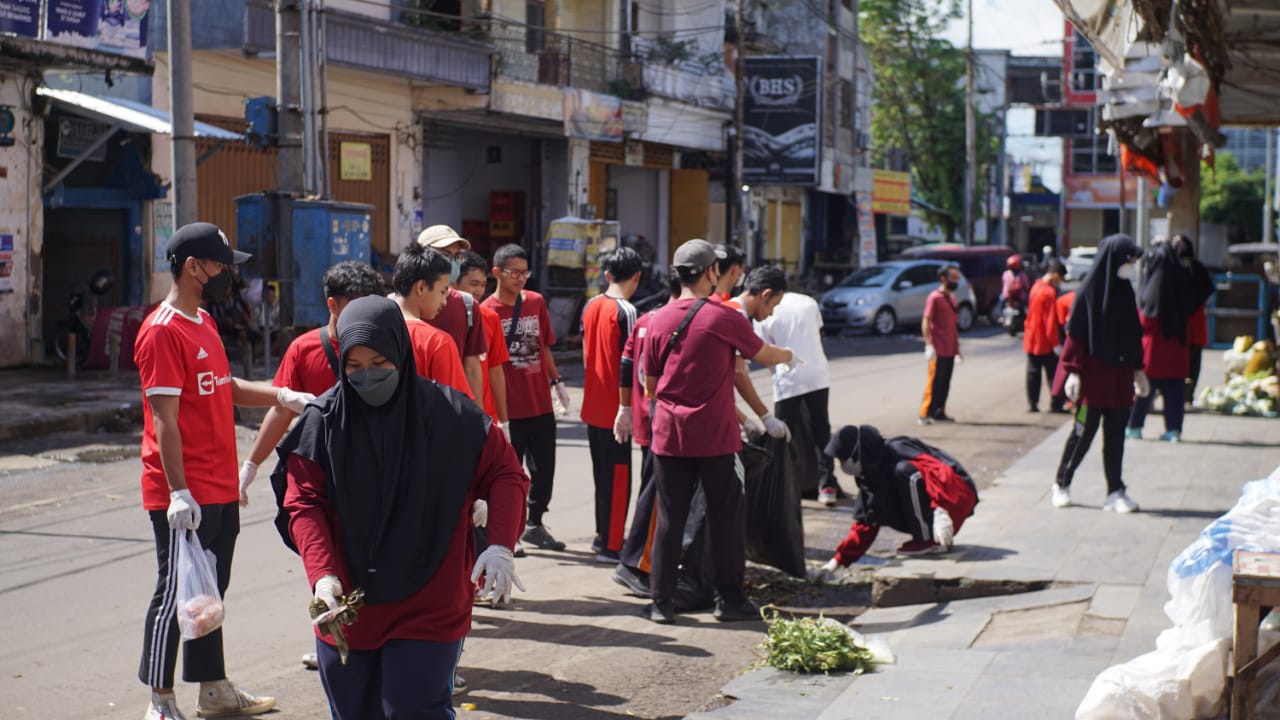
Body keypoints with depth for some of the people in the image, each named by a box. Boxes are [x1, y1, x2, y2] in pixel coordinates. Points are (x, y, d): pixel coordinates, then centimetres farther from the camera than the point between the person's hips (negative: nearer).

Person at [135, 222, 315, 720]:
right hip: (185, 496, -9)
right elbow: (164, 419, -20)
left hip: (220, 491, 10)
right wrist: (179, 492, -23)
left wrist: (281, 396, 8)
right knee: (175, 594, -2)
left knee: (210, 591, 17)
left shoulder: (204, 322, 14)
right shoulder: (162, 332, -16)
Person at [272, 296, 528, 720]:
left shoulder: (448, 413, -6)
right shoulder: (323, 420, -3)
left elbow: (504, 473, 1)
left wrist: (500, 545, -14)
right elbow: (303, 503, -5)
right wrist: (321, 574, -20)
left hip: (428, 609, -2)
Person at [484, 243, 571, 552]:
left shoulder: (536, 302, 6)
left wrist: (557, 381, 13)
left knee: (544, 469, 13)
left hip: (541, 403, 5)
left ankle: (535, 525, 29)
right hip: (509, 407, -5)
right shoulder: (487, 310, -10)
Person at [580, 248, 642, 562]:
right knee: (618, 475, -1)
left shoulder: (591, 306, 7)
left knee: (602, 471, 18)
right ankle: (611, 545, 2)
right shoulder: (626, 311, -16)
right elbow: (628, 362, -18)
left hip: (593, 404, 8)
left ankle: (602, 535, 27)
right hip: (615, 406, -8)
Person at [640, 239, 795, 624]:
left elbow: (650, 383, 11)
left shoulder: (659, 320, 3)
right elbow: (764, 355, 5)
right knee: (726, 518, 7)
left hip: (669, 434, 4)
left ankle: (662, 602, 9)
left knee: (669, 520, 7)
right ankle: (730, 599, 12)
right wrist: (788, 355, 27)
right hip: (715, 437, -4)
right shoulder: (723, 318, -9)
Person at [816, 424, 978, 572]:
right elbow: (865, 523, 13)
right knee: (879, 507, 1)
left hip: (957, 498, -9)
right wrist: (837, 561, 9)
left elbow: (940, 471, -33)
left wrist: (940, 512, -44)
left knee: (904, 470, -27)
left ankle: (929, 540, -20)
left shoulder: (897, 450, -19)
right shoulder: (870, 476, 9)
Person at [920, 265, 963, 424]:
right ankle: (925, 414, -6)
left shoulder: (951, 298, 16)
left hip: (950, 350, 8)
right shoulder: (934, 298, -10)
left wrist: (957, 347, 21)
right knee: (935, 382, -8)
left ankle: (939, 413, 17)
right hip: (938, 350, -8)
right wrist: (929, 345, -23)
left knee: (945, 383, 10)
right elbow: (926, 323, -15)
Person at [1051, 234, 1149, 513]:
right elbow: (1076, 333, -11)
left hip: (1119, 374, 6)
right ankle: (1062, 484, 17)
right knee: (1084, 431, 1)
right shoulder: (1089, 291, -10)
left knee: (1116, 435, 4)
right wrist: (1073, 371, -15)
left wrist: (1138, 370, 16)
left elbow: (1134, 334, 16)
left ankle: (1115, 492, 7)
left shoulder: (1125, 291, 9)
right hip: (1093, 374, -6)